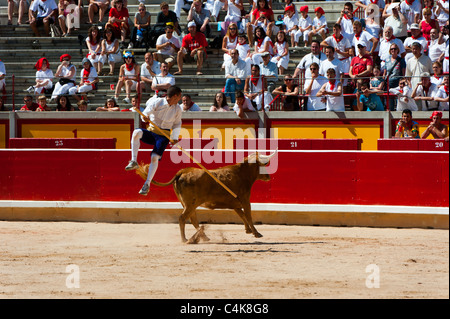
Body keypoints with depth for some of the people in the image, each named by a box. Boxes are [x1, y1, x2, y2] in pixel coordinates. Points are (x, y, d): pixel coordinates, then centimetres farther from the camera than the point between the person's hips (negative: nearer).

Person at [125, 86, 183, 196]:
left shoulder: (177, 109, 4)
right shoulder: (157, 102, -6)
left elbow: (177, 125, 15)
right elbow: (146, 113, -10)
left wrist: (175, 138, 0)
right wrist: (145, 117, -35)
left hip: (164, 136, 0)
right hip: (151, 132, 0)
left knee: (154, 157, -19)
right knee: (137, 132, -32)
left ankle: (147, 184, -14)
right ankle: (134, 161, -32)